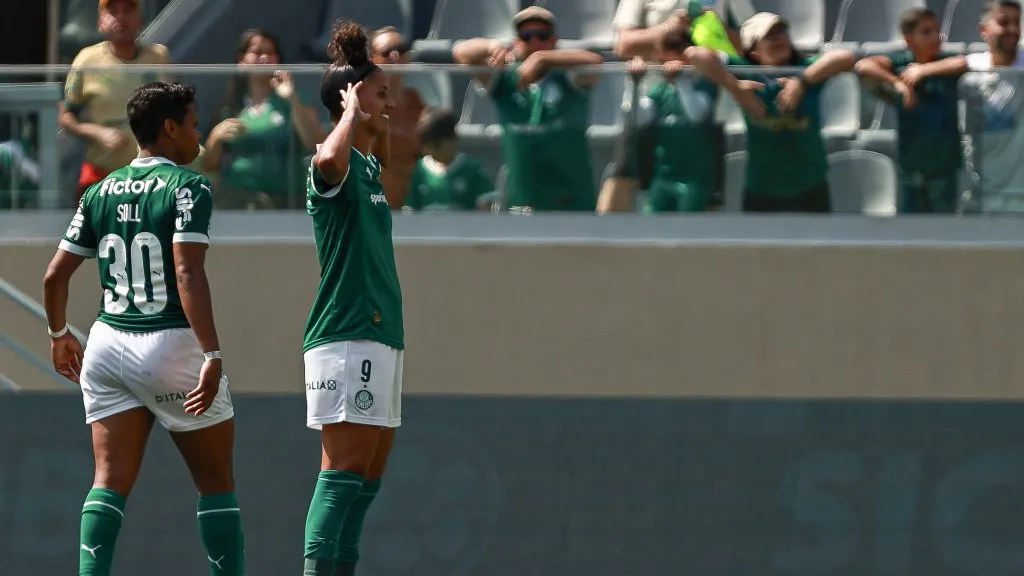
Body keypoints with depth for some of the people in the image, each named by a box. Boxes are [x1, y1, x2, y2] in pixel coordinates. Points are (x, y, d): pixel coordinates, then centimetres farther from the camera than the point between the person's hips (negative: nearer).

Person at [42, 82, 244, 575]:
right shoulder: (186, 186, -8)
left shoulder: (100, 193, 9)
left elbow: (55, 276, 11)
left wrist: (59, 335, 28)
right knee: (216, 481, 7)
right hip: (171, 347, -5)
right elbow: (188, 274, -20)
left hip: (108, 344, 5)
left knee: (111, 481, 1)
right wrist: (212, 356, -22)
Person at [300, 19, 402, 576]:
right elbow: (328, 158, -37)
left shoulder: (369, 166, 16)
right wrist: (353, 110, -21)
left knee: (370, 473, 8)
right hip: (347, 336, -10)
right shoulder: (335, 166, -11)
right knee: (343, 469, -14)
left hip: (381, 336, 10)